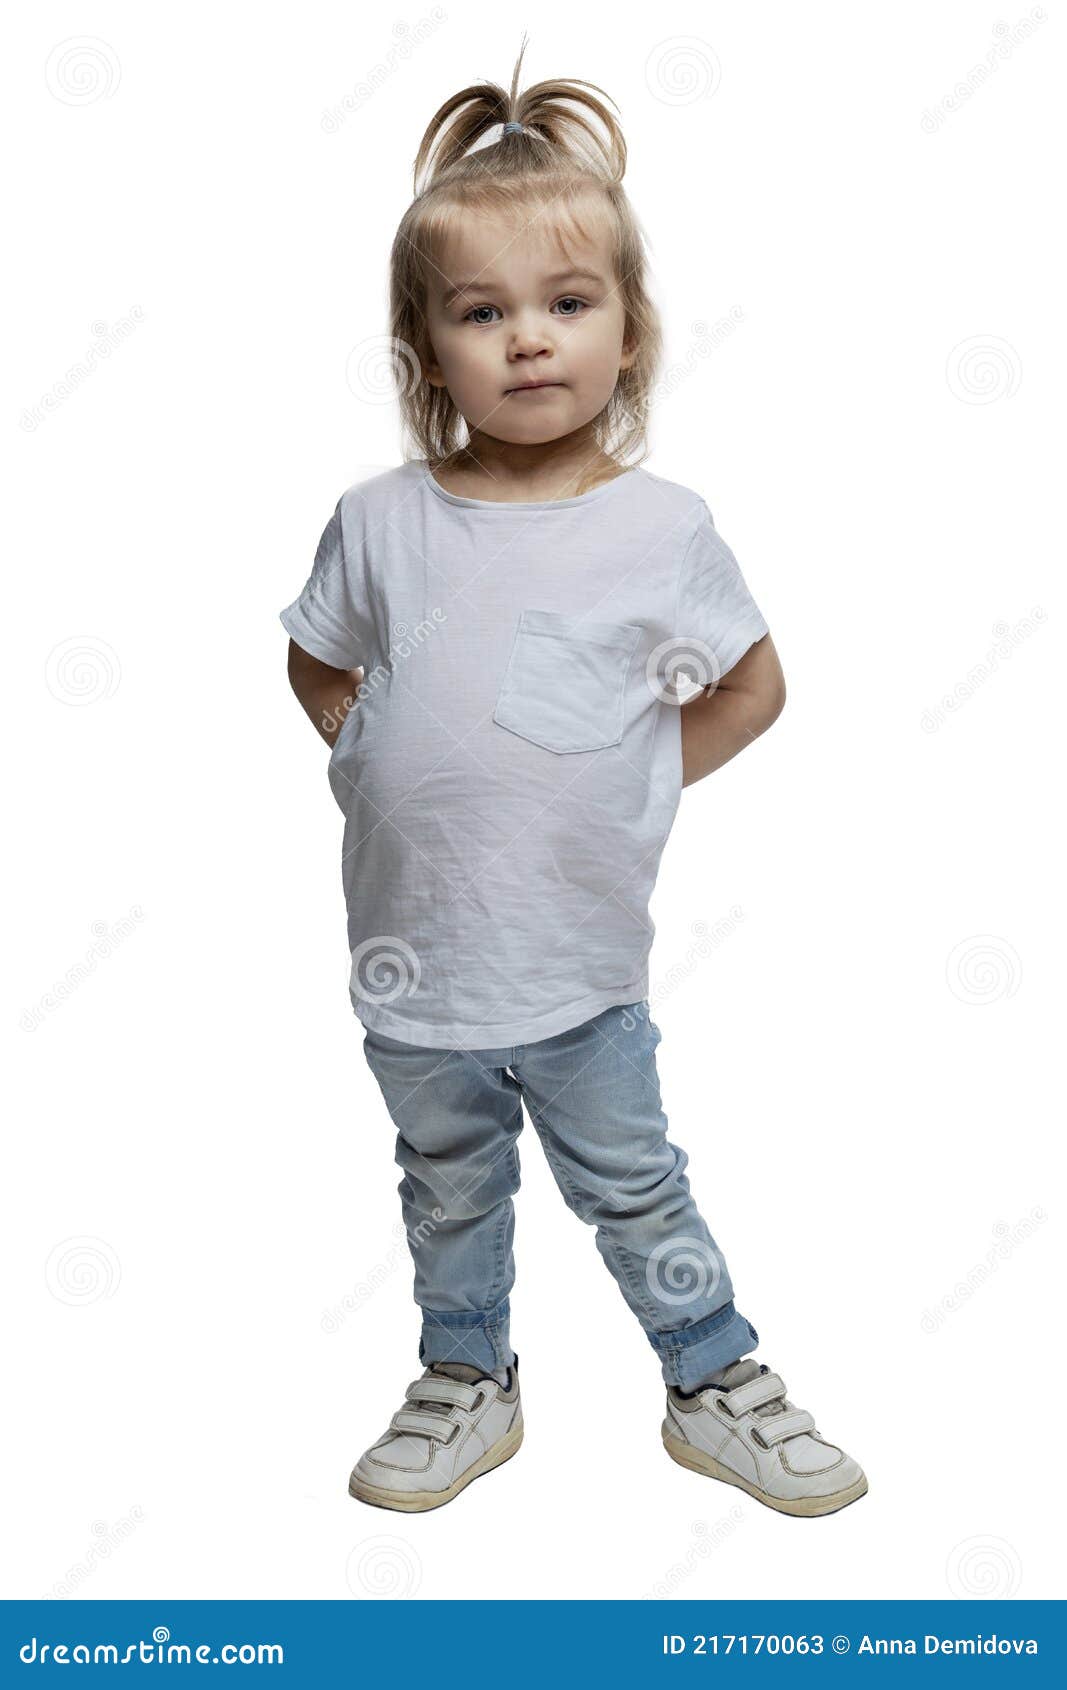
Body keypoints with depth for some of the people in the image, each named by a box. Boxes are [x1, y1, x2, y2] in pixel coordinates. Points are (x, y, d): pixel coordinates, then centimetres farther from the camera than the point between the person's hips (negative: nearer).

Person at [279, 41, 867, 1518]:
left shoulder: (662, 526, -9)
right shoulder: (380, 521, -5)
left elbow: (752, 686, 3)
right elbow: (317, 664, 12)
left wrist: (632, 788, -3)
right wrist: (383, 769, -1)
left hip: (581, 963, -2)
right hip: (413, 958, 2)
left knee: (635, 1190, 15)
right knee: (450, 1192, 21)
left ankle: (719, 1385, 37)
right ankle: (468, 1385, 43)